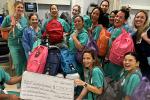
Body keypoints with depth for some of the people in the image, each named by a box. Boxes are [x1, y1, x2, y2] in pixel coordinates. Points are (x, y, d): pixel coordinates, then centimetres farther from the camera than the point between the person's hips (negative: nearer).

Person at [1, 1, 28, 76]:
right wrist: (10, 27, -12)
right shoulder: (8, 18, -6)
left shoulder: (25, 19, 3)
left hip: (24, 44, 3)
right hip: (13, 44, -3)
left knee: (24, 62, 12)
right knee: (17, 63, -2)